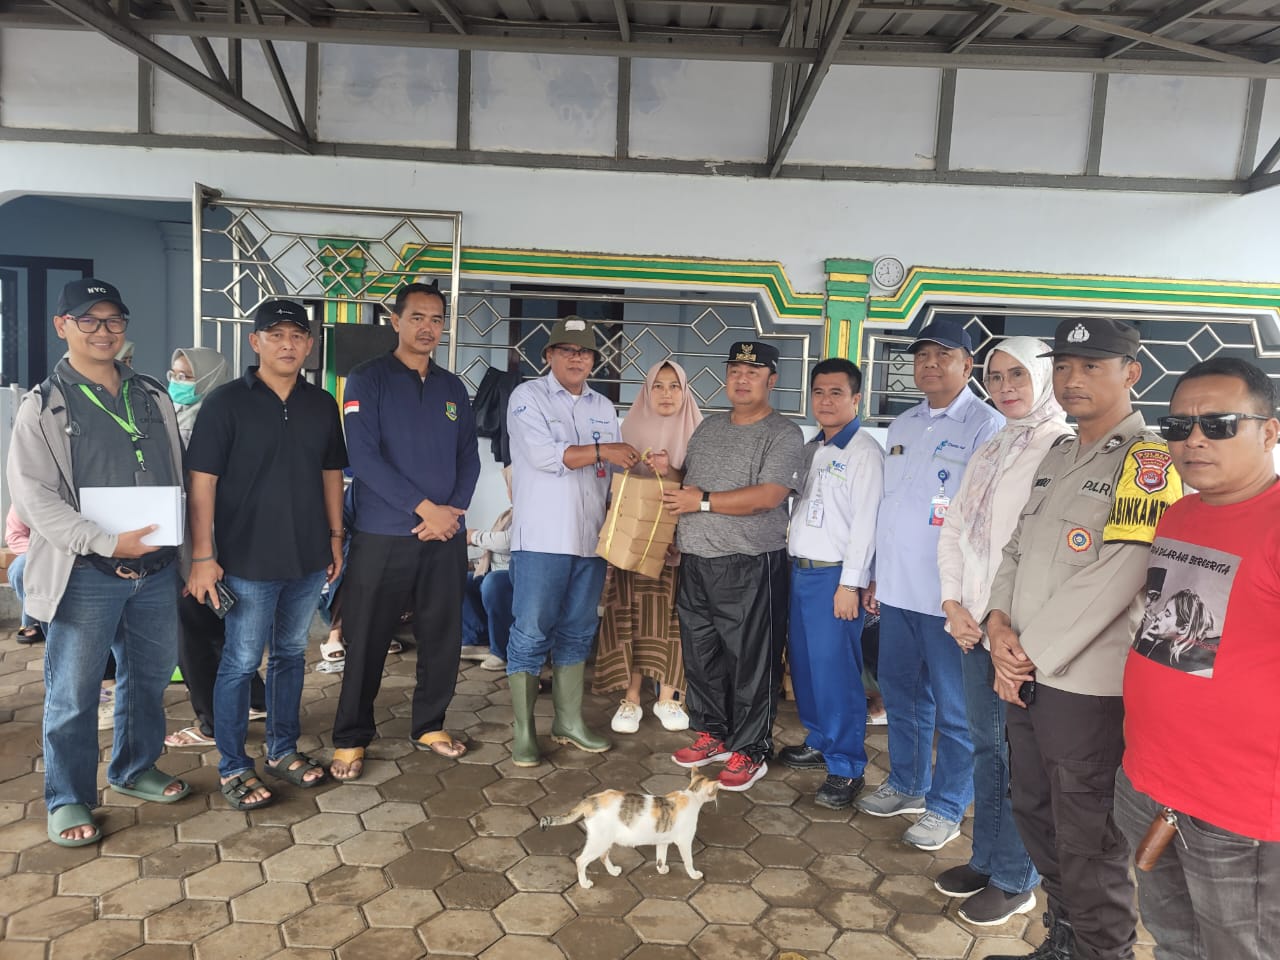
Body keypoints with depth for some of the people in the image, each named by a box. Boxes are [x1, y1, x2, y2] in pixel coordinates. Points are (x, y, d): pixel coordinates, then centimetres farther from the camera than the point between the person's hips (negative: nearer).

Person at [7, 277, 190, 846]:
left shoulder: (153, 398, 9)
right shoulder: (44, 406, -4)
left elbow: (179, 478, 14)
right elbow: (33, 496, -11)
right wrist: (108, 544, -20)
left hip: (157, 568, 5)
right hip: (86, 575, -4)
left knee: (149, 676, 17)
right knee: (73, 693, 4)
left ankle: (134, 768, 37)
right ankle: (68, 800, 22)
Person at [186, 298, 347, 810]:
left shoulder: (321, 405, 6)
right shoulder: (226, 402, -8)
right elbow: (202, 481, -10)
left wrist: (335, 536, 11)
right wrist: (202, 555, -14)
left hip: (309, 557, 5)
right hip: (249, 559, -4)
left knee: (291, 654, 16)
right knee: (241, 662, 4)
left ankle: (283, 750, 31)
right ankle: (233, 767, 19)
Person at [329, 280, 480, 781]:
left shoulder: (453, 387, 11)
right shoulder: (367, 380, -4)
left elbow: (469, 457, 10)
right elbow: (363, 457, -14)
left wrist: (453, 511, -7)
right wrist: (424, 508, -16)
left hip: (446, 536, 5)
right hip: (382, 535, -4)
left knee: (443, 637, 11)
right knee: (367, 641, 4)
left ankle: (429, 725, 28)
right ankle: (351, 737, 19)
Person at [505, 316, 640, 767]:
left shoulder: (604, 408, 15)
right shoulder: (528, 396, -2)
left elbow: (613, 471, 16)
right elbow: (544, 455, -16)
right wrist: (599, 450, -18)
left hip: (591, 540, 6)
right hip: (542, 539, -5)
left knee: (577, 632, 13)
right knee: (531, 634, -1)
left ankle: (569, 721, 24)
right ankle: (523, 731, 9)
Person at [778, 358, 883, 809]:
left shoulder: (864, 451, -8)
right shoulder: (810, 449, 15)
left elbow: (865, 520, -14)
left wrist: (850, 583, -17)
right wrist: (793, 562, 12)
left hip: (834, 574, -8)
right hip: (799, 569, 8)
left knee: (835, 670, -5)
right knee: (803, 663, 14)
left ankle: (846, 768, 6)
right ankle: (820, 742, 31)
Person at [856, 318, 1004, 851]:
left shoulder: (986, 426, -9)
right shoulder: (902, 426, 13)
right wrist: (876, 575, 17)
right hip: (896, 588, 7)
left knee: (952, 708, 6)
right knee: (900, 692, 18)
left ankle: (946, 807, 21)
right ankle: (906, 785, 35)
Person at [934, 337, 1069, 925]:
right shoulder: (987, 453, 13)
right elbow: (953, 530, 15)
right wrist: (953, 604, 4)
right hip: (975, 628, 7)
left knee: (1021, 757, 5)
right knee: (986, 748, 17)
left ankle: (1015, 881, 21)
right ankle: (985, 859, 32)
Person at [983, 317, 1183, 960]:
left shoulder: (1148, 463, -13)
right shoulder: (1056, 457, 12)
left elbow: (1110, 582, -20)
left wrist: (1030, 654, -14)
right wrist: (1000, 622, -2)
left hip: (1087, 685, -8)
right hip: (1024, 673, 8)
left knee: (1087, 841, 5)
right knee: (1033, 812, 21)